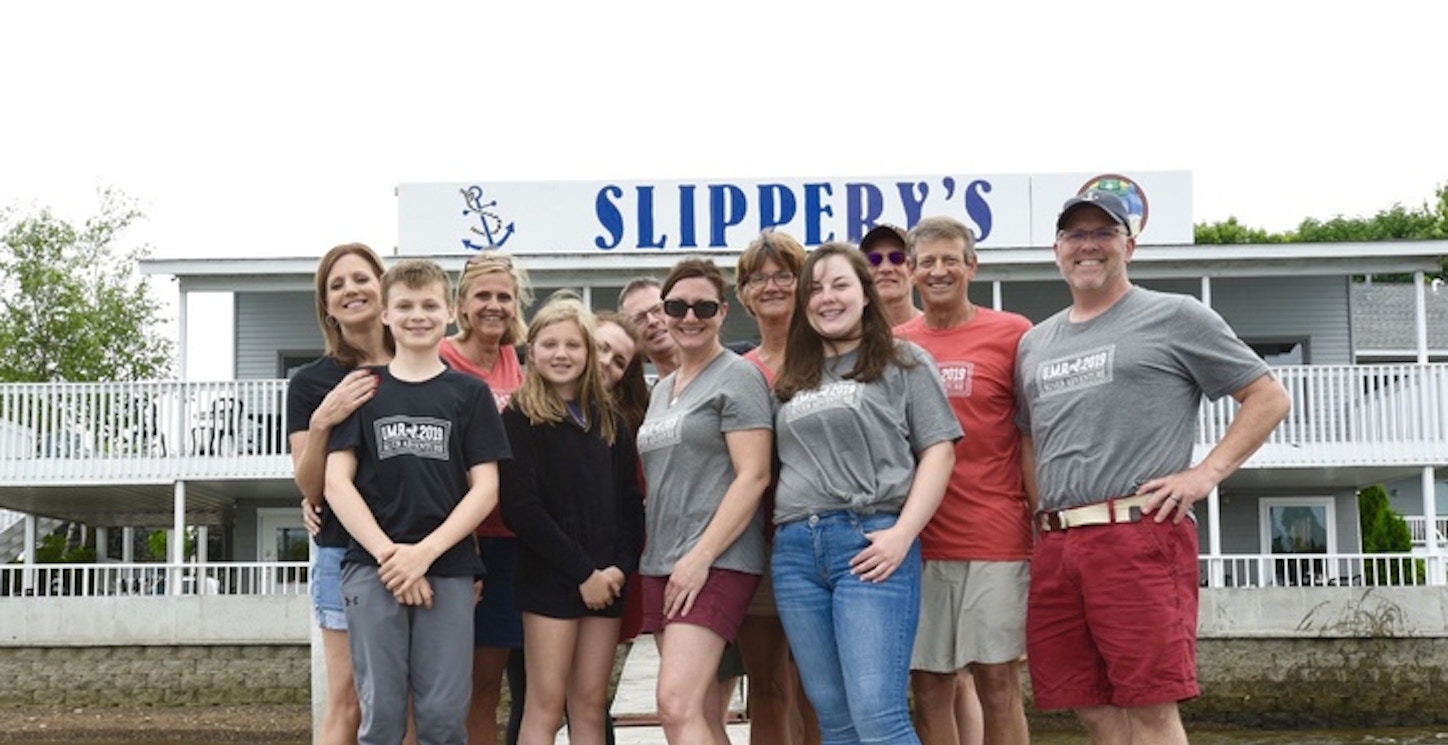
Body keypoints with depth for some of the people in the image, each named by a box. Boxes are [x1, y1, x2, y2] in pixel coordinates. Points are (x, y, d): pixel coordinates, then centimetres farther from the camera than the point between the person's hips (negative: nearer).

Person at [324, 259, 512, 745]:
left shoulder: (470, 393, 9)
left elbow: (485, 488, 2)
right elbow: (337, 482, 2)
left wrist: (425, 552, -10)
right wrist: (387, 554, -10)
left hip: (448, 570, 0)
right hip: (372, 568, 0)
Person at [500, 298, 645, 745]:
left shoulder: (610, 421, 13)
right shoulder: (520, 419, -3)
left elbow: (630, 503, 11)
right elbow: (520, 508, -11)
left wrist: (622, 566, -6)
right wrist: (581, 571, -14)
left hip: (607, 580, 5)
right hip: (549, 576, -4)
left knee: (591, 707, 6)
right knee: (546, 706, -4)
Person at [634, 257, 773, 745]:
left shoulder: (737, 377, -4)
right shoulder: (661, 390, 20)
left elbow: (753, 476, -13)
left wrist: (701, 556, -18)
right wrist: (656, 555, 13)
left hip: (716, 563, -8)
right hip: (661, 564, 8)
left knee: (677, 704, -19)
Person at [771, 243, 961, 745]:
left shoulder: (904, 363, 7)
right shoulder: (792, 381, 21)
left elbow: (938, 451, -1)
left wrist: (903, 534, -12)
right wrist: (776, 533, 11)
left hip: (870, 543, -5)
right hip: (795, 550, 5)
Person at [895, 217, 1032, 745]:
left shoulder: (1011, 333, 1)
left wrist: (1043, 512, -3)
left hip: (995, 538, -3)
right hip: (917, 542, 3)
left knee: (998, 683, 2)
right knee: (930, 687, 7)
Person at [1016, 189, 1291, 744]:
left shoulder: (1176, 317, 4)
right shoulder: (1034, 343, 20)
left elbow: (1269, 398, 5)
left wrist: (1207, 473, -6)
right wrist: (1039, 509, 14)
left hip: (1140, 537, -6)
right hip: (1054, 546, 6)